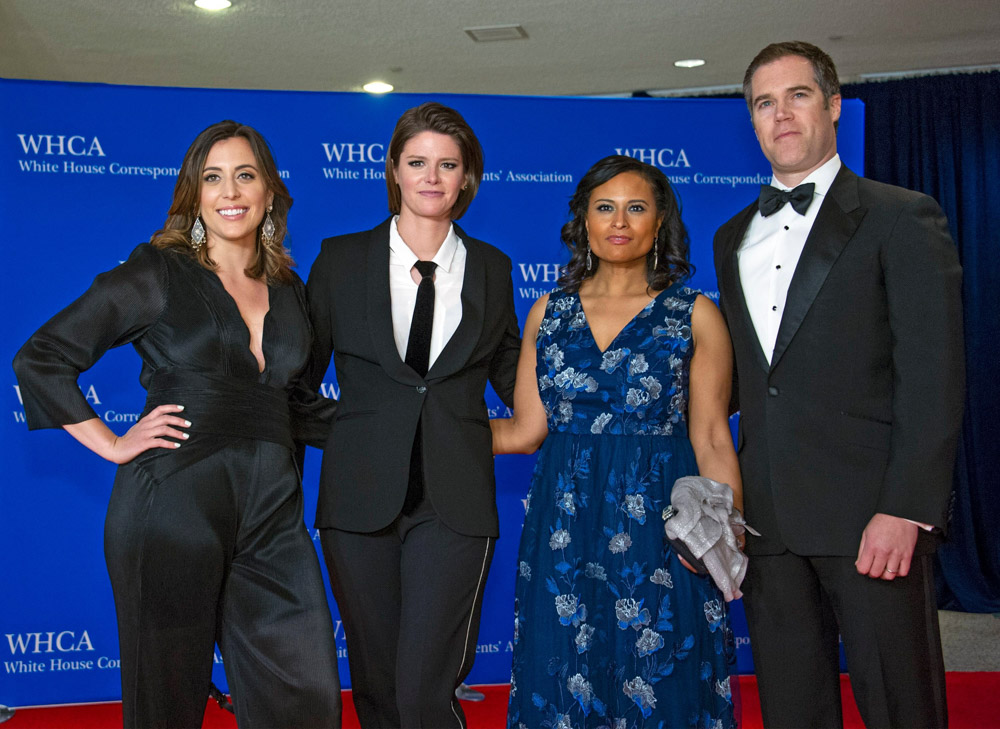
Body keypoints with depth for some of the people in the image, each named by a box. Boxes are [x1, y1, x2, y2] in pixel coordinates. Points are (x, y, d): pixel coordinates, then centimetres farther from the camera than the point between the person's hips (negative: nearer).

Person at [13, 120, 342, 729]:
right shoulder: (158, 274, 0)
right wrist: (113, 446, -3)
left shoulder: (290, 291, 14)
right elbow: (40, 358, 1)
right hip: (173, 507, -4)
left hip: (271, 516, 4)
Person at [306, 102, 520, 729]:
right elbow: (301, 374, 7)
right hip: (360, 495, 1)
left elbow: (509, 372, 17)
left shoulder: (491, 268, 9)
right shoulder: (342, 259, 5)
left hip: (455, 500, 0)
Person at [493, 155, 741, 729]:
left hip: (659, 526, -2)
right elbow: (525, 430, 7)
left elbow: (711, 440, -2)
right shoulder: (549, 312, 8)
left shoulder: (696, 316, 0)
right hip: (565, 527, 3)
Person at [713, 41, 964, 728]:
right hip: (768, 518, 5)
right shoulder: (732, 238, 17)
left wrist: (906, 509, -16)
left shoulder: (902, 218, -1)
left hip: (872, 516, -5)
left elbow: (933, 375, -8)